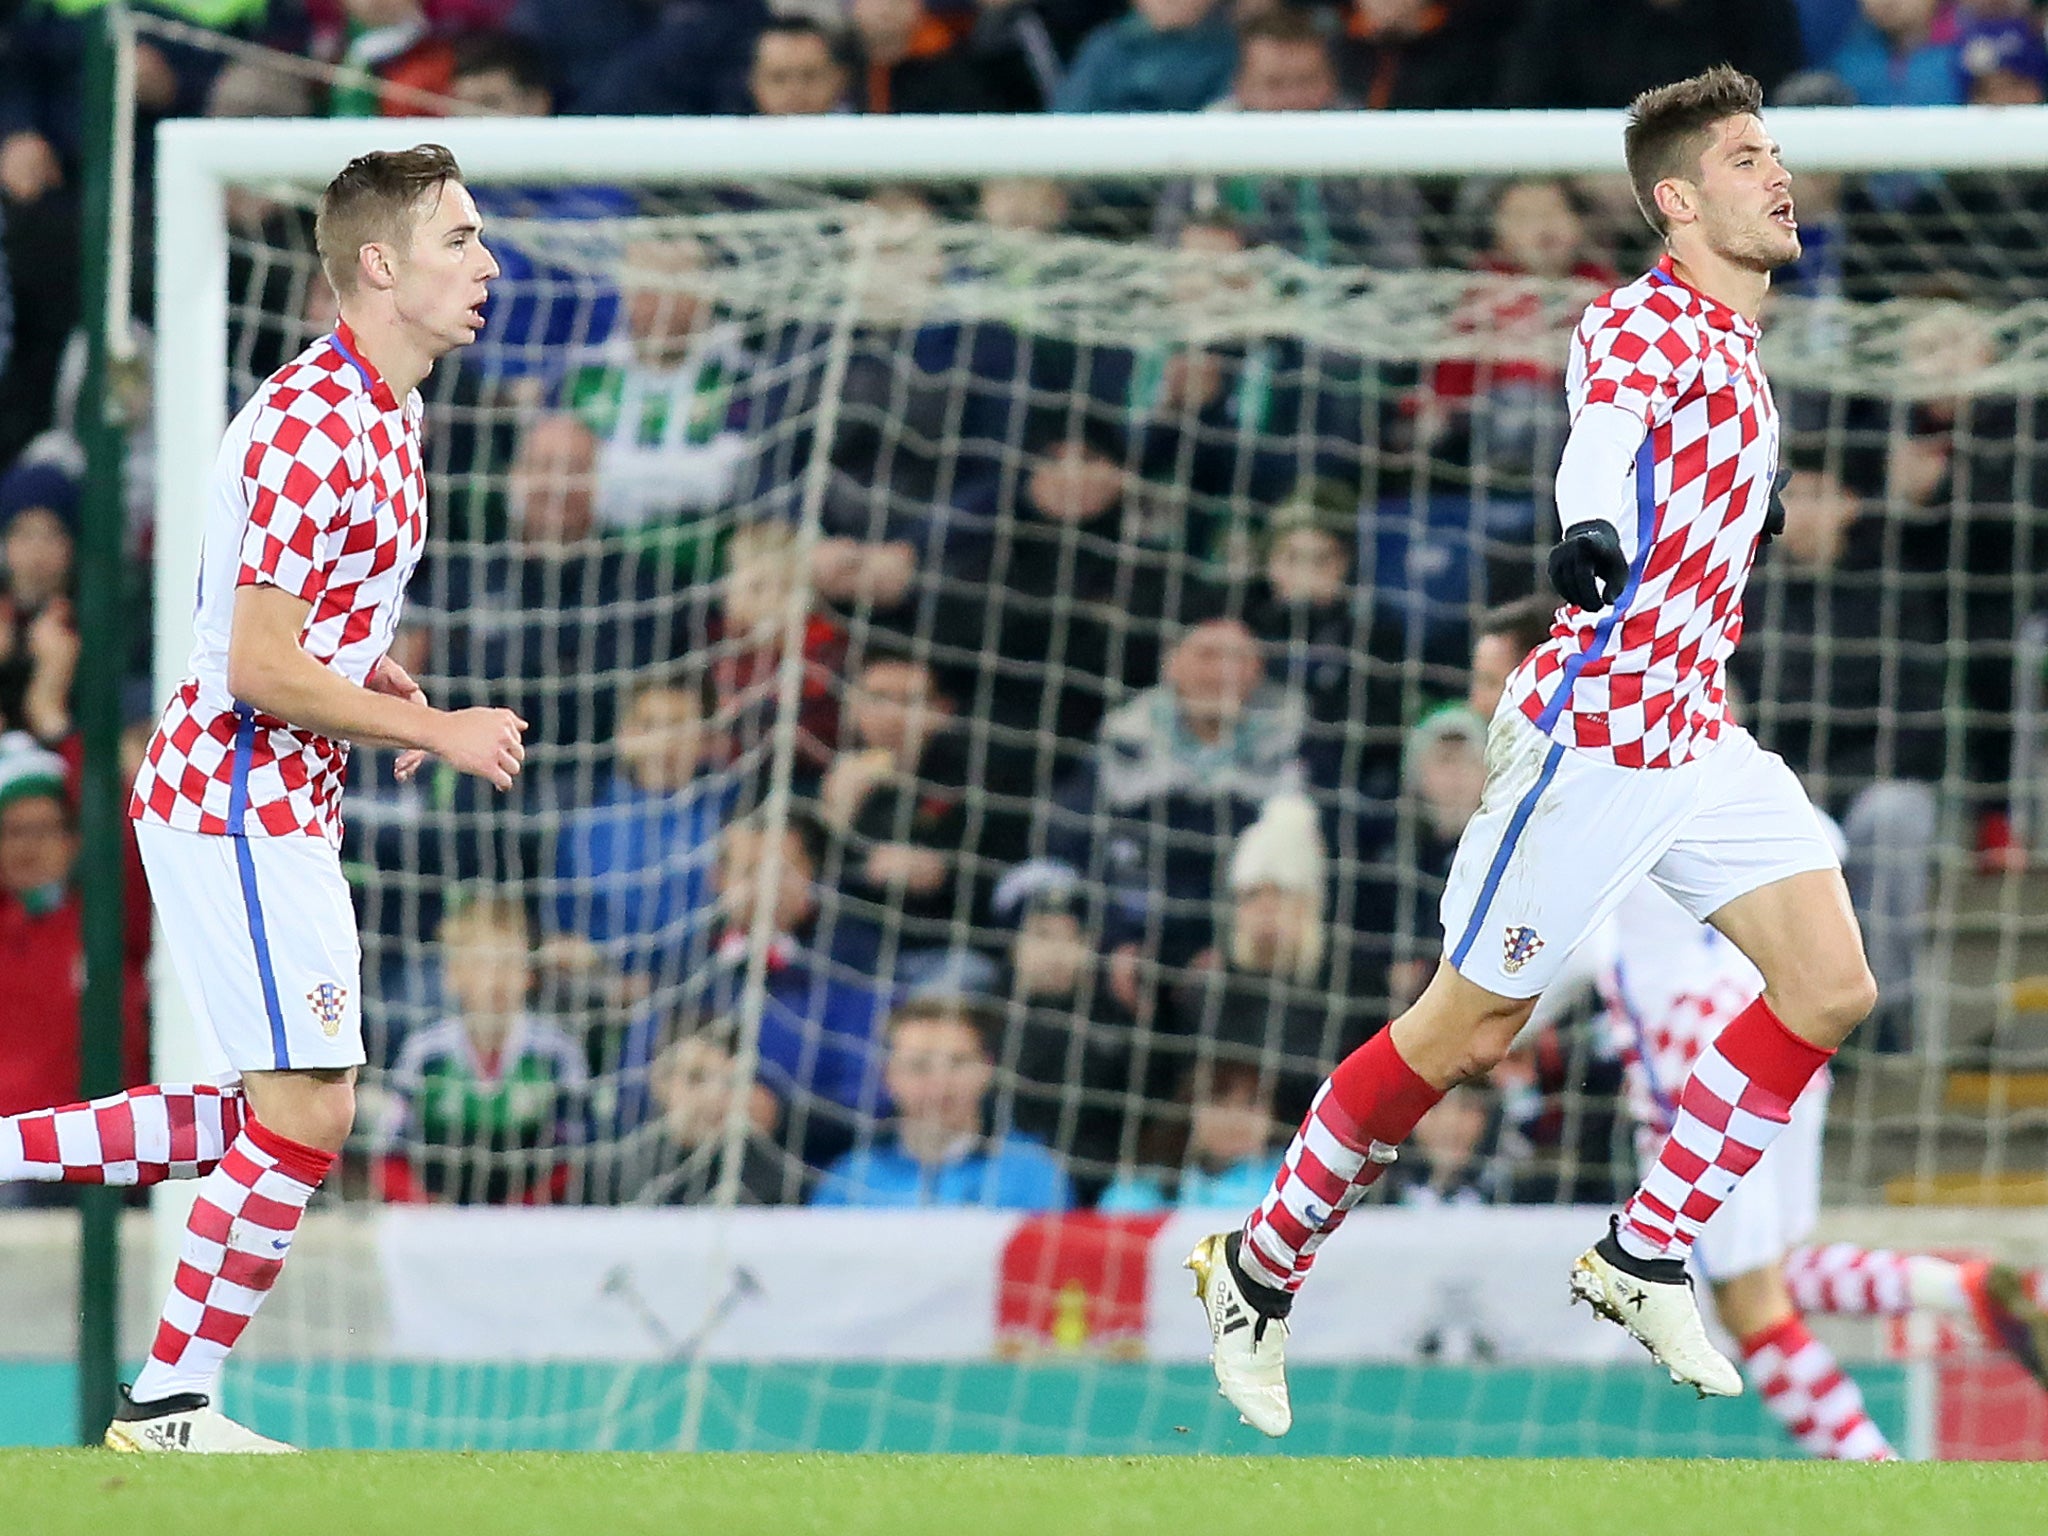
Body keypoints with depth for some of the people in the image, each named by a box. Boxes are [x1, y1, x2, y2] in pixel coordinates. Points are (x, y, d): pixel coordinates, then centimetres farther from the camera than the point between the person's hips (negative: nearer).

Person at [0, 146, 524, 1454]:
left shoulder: (387, 413, 12)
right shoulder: (314, 427, -20)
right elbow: (258, 670, -23)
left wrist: (380, 680, 6)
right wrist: (439, 732, -15)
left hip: (276, 806, 10)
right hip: (237, 804, -10)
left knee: (281, 1111, 13)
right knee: (305, 1113, -8)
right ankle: (170, 1408, 1)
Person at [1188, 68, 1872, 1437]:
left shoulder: (1734, 346, 13)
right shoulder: (1646, 323, -16)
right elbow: (1605, 423, -39)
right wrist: (1591, 524, -58)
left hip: (1700, 737, 9)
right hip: (1597, 732, -9)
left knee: (1831, 989, -1)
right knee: (1469, 1031, -2)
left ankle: (1644, 1260, 9)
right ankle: (1261, 1271, 14)